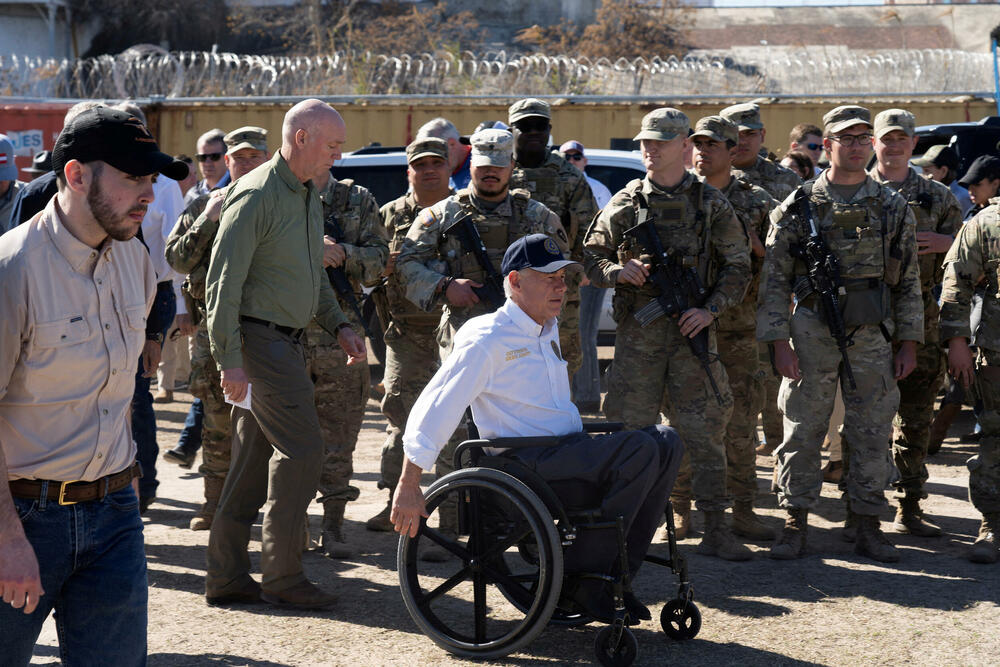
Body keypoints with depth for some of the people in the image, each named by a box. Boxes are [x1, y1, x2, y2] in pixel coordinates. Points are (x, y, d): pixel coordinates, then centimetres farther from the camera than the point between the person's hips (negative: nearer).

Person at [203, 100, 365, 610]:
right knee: (301, 449, -8)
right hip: (259, 337, -9)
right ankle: (282, 577, 1)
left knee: (256, 459, 10)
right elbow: (222, 281, -18)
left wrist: (337, 324, 13)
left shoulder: (308, 196, 15)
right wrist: (229, 359, -22)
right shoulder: (256, 196, -15)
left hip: (286, 340, 9)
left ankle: (226, 577, 16)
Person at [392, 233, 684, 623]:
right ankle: (581, 576, -17)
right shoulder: (488, 338, -9)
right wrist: (408, 489, -14)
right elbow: (433, 409, -11)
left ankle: (616, 573, -6)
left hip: (566, 452, 9)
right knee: (639, 450, -25)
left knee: (666, 442, -6)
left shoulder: (548, 331, 19)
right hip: (525, 464, -9)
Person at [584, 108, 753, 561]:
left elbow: (738, 267, 5)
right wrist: (618, 271, -10)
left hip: (692, 327, -1)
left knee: (704, 430, -1)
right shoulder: (624, 204, 7)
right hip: (637, 331, 1)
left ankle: (714, 529, 5)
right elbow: (590, 259, 11)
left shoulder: (711, 204, 5)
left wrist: (710, 308, -9)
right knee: (630, 427, 4)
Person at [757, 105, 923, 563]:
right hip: (812, 333, -2)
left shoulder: (893, 208, 8)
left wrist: (909, 343, 4)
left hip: (873, 336, 2)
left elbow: (908, 281, 10)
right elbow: (774, 280, 0)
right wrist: (780, 343, -7)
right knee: (803, 431, 2)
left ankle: (867, 525, 16)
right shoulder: (798, 207, 1)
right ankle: (796, 524, 11)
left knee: (871, 435, 6)